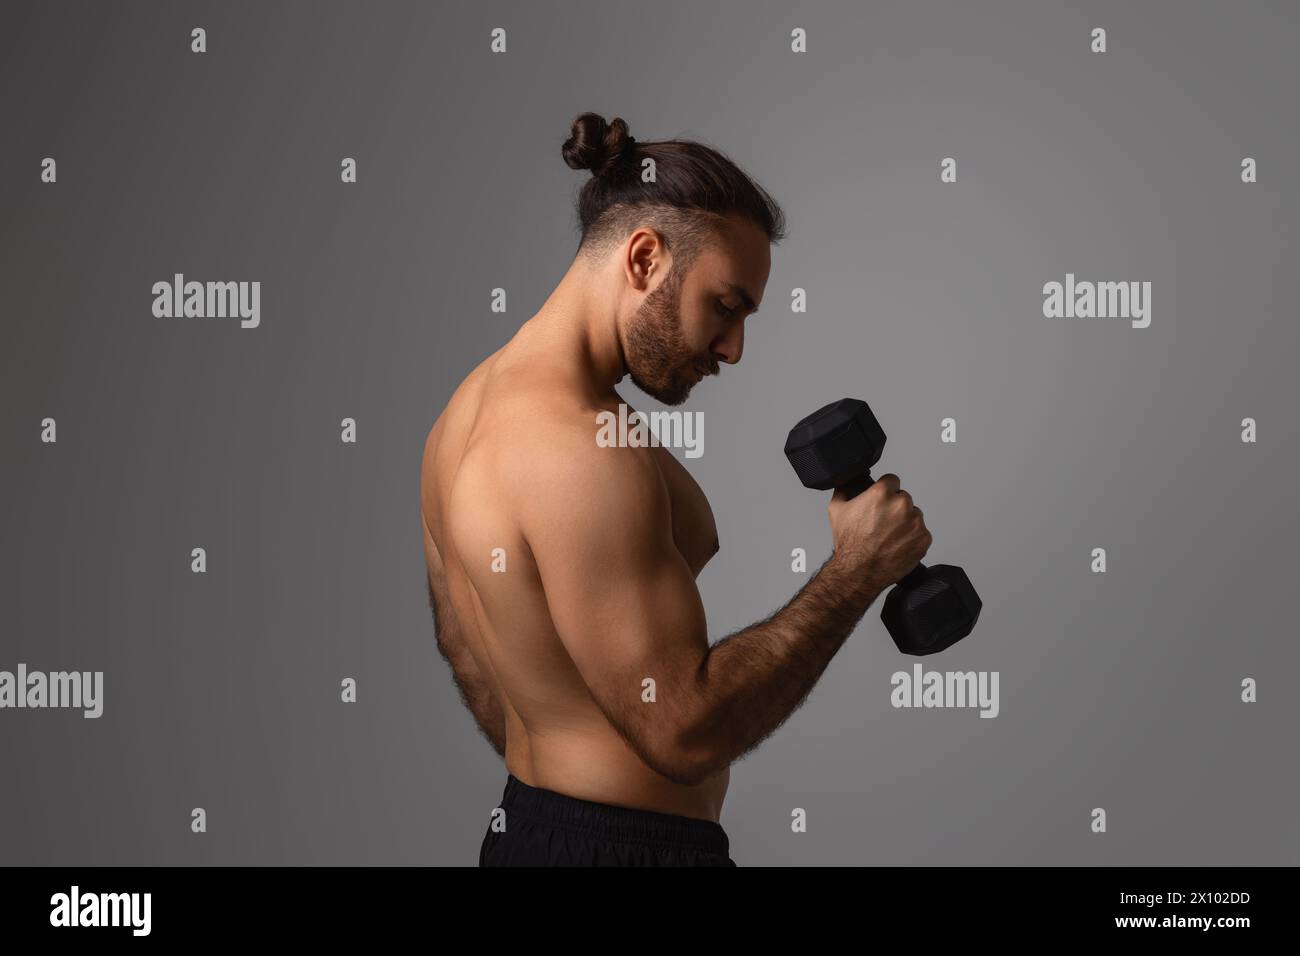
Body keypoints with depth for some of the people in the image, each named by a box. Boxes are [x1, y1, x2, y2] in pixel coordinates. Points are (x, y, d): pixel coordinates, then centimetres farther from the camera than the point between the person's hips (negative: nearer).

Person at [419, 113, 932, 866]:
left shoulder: (467, 412, 6)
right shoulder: (579, 445, -24)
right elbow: (685, 731, -25)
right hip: (631, 842, -9)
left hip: (525, 825, 9)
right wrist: (857, 571, -18)